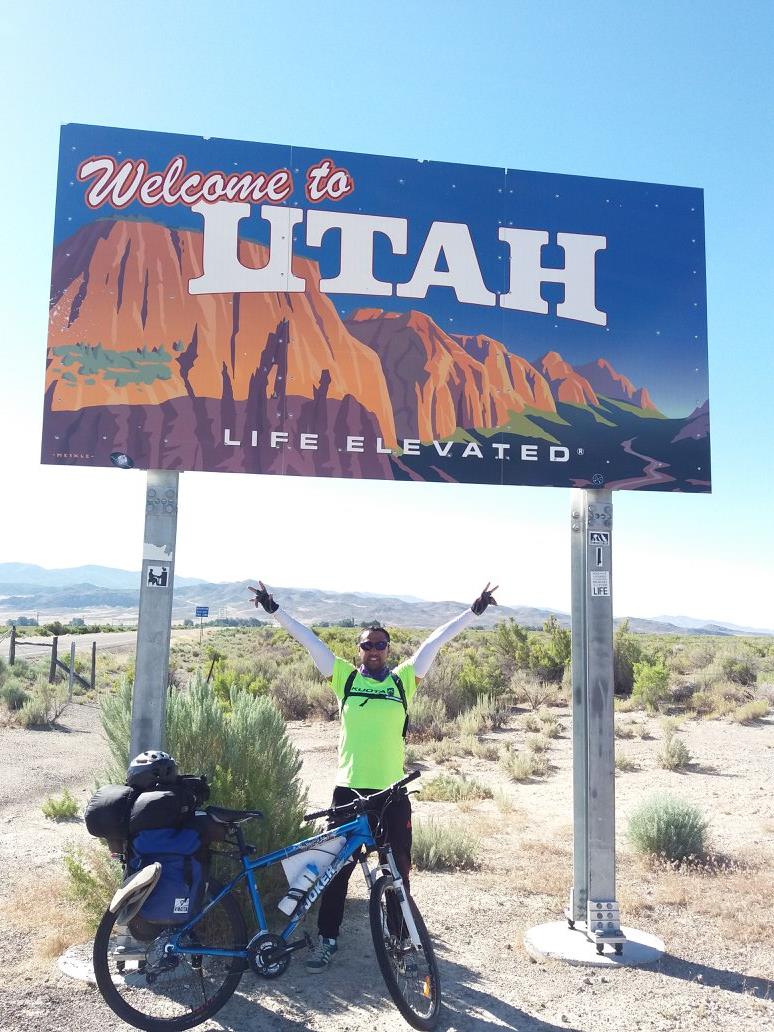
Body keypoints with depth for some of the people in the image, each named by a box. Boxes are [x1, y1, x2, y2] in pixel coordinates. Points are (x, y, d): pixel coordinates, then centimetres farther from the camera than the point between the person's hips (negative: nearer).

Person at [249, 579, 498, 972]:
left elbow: (435, 641, 3)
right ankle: (327, 938, 24)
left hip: (392, 792, 0)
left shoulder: (403, 681, 4)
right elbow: (308, 639, 2)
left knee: (398, 869, 9)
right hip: (348, 790, 0)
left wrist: (474, 611, 1)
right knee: (337, 867, 10)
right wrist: (274, 609, 1)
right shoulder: (344, 678, 3)